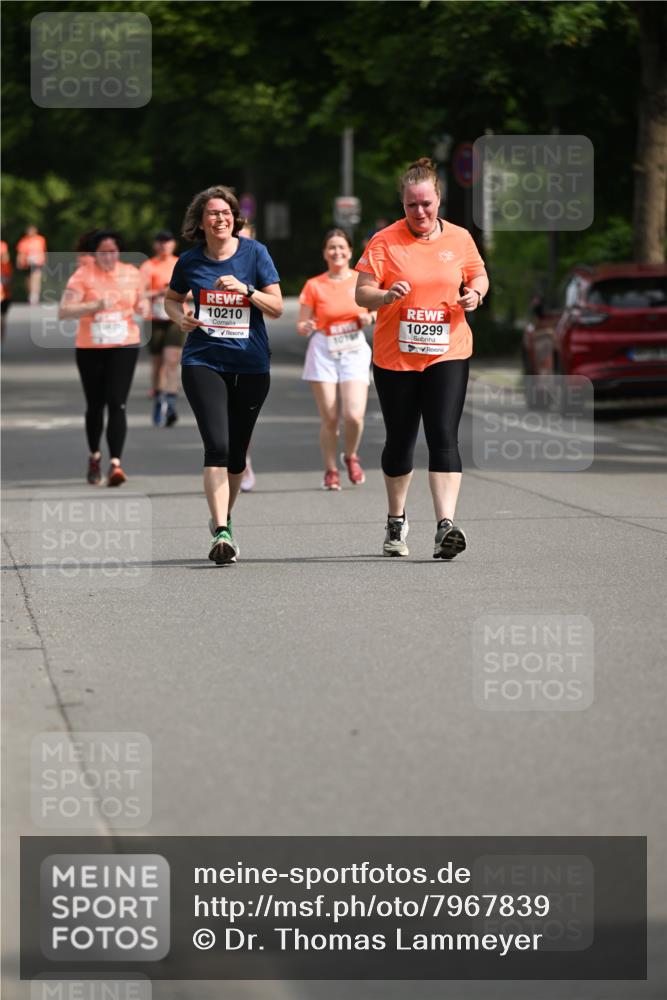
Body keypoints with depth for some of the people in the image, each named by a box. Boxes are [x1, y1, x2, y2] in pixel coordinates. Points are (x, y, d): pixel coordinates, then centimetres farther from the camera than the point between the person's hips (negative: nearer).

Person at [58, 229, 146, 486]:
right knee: (95, 406, 11)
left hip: (124, 347, 0)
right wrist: (96, 305, -26)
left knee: (117, 404, -12)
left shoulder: (131, 274, 4)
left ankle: (115, 464, -18)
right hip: (90, 348, 0)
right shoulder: (83, 275, -6)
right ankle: (94, 458, 33)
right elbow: (64, 311, -14)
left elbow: (140, 302, 21)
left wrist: (142, 307, -4)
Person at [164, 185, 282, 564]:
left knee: (237, 451, 10)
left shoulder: (254, 253, -1)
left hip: (250, 365, 1)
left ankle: (223, 518, 34)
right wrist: (181, 317, -2)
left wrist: (246, 290, -18)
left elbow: (277, 307, -1)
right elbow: (172, 298, 20)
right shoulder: (190, 261, 2)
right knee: (217, 445, -18)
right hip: (203, 362, -1)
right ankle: (221, 532, -23)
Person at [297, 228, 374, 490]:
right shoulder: (314, 286, 0)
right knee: (329, 418, -4)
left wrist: (369, 317, -6)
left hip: (354, 351, 0)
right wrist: (305, 327, -20)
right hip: (324, 352, 0)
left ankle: (350, 456, 16)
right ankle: (330, 471, 14)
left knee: (354, 416, -14)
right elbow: (301, 326, 3)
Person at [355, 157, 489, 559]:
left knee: (444, 437, -14)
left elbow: (479, 275, 18)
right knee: (400, 441, 10)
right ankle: (397, 522, 31)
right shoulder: (384, 242, -4)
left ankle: (446, 526, -21)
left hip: (448, 353, 0)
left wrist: (475, 293, -5)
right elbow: (362, 293, -5)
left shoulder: (460, 238, 3)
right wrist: (386, 295, -26)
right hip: (395, 357, 0)